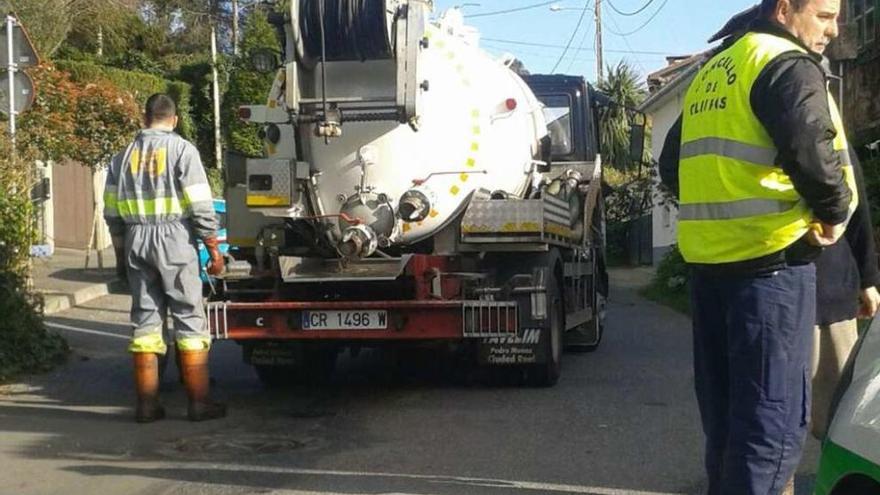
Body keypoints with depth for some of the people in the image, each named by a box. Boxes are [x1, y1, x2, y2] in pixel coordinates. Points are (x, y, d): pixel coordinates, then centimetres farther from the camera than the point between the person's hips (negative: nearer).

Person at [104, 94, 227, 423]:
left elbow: (111, 212, 13)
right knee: (189, 317, 1)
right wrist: (214, 248, -4)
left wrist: (122, 247, 24)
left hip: (136, 239, 5)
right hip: (174, 236, -4)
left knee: (145, 318, 9)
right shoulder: (182, 149, -4)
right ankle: (198, 402, 3)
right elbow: (200, 206, -10)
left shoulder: (123, 156, 12)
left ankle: (147, 404, 11)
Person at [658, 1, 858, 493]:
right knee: (773, 415, -5)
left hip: (709, 257, 9)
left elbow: (672, 163, 24)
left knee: (726, 407, 17)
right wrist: (835, 213, -6)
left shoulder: (711, 73, 19)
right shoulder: (788, 64, -7)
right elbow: (812, 154, -21)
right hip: (771, 259, -8)